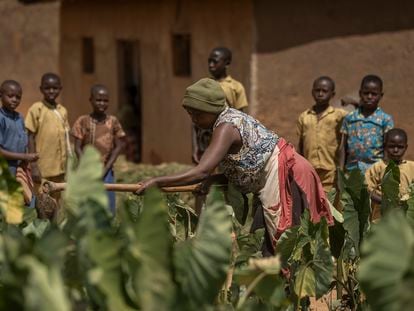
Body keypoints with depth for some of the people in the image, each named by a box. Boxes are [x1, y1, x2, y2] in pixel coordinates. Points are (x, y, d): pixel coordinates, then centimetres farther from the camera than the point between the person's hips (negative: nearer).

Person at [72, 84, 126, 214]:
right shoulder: (83, 121, -1)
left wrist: (105, 169, -7)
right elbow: (78, 148, -2)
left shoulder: (113, 121, 3)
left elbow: (118, 147, 2)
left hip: (106, 171, 1)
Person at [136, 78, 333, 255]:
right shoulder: (231, 117, 9)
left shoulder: (226, 127, -21)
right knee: (263, 240, 9)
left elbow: (202, 172, -32)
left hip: (283, 175, -10)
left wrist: (157, 182, -32)